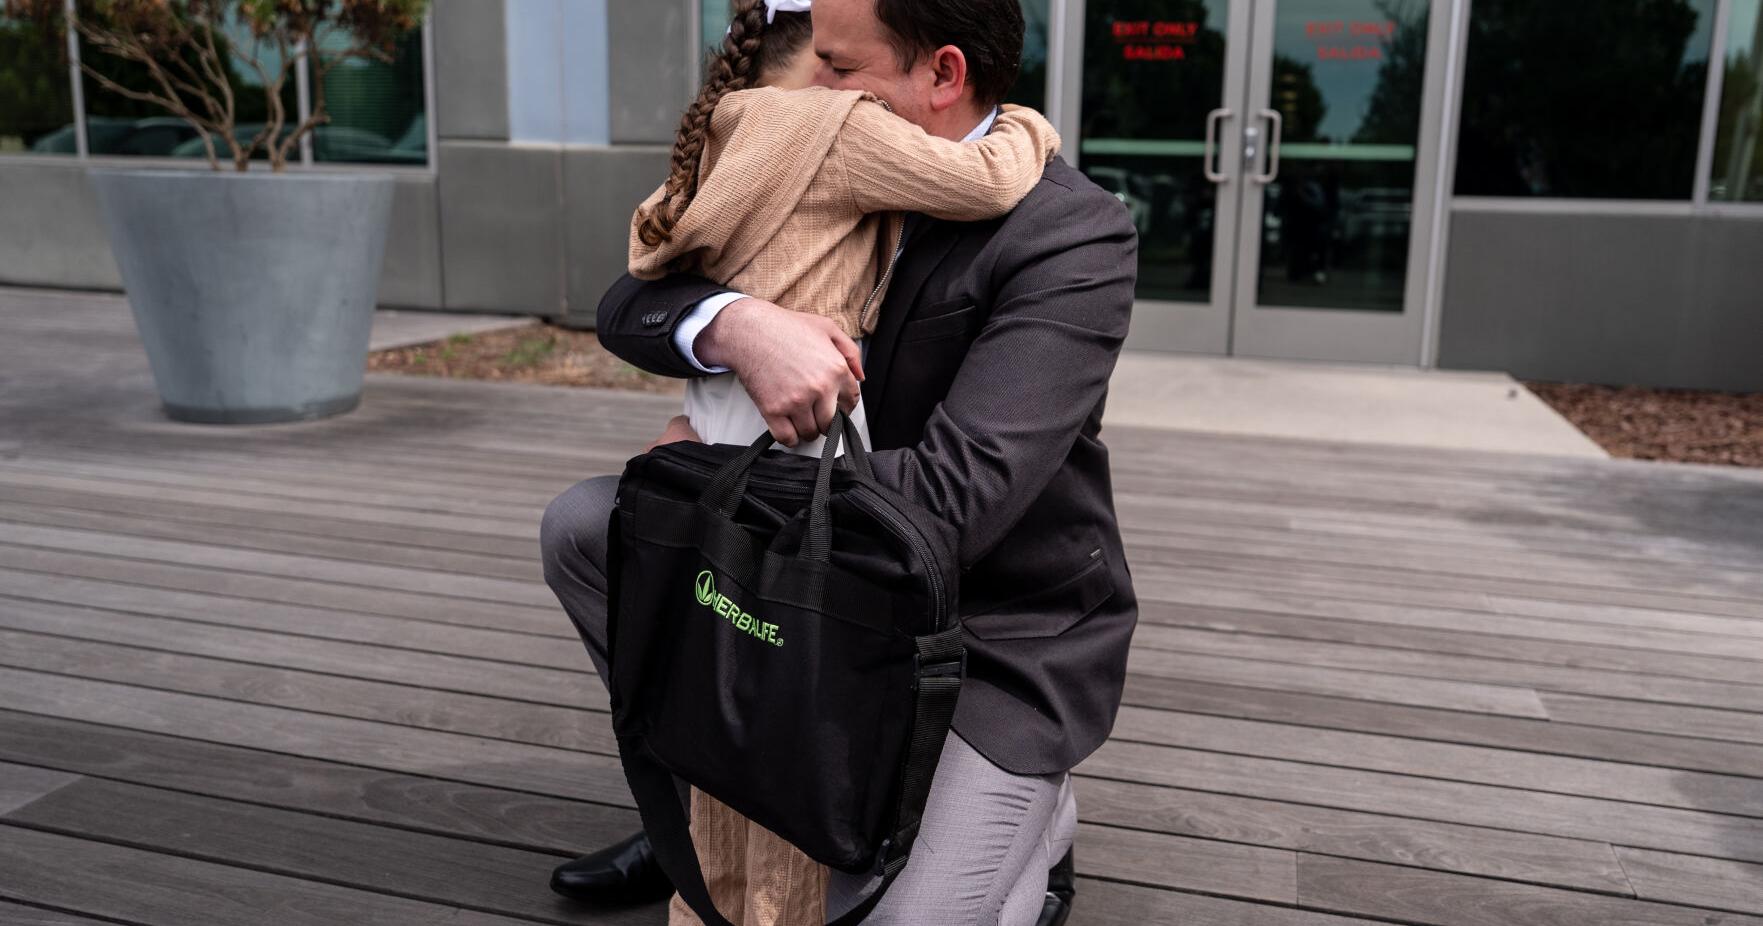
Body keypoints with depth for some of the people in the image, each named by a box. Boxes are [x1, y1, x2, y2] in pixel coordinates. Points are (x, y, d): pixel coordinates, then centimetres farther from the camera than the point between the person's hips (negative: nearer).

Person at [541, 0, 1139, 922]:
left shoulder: (1074, 238, -23)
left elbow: (953, 501, -31)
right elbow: (629, 309, -7)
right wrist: (736, 324, -32)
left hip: (1004, 641, -6)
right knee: (582, 526, 2)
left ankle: (1026, 824, 13)